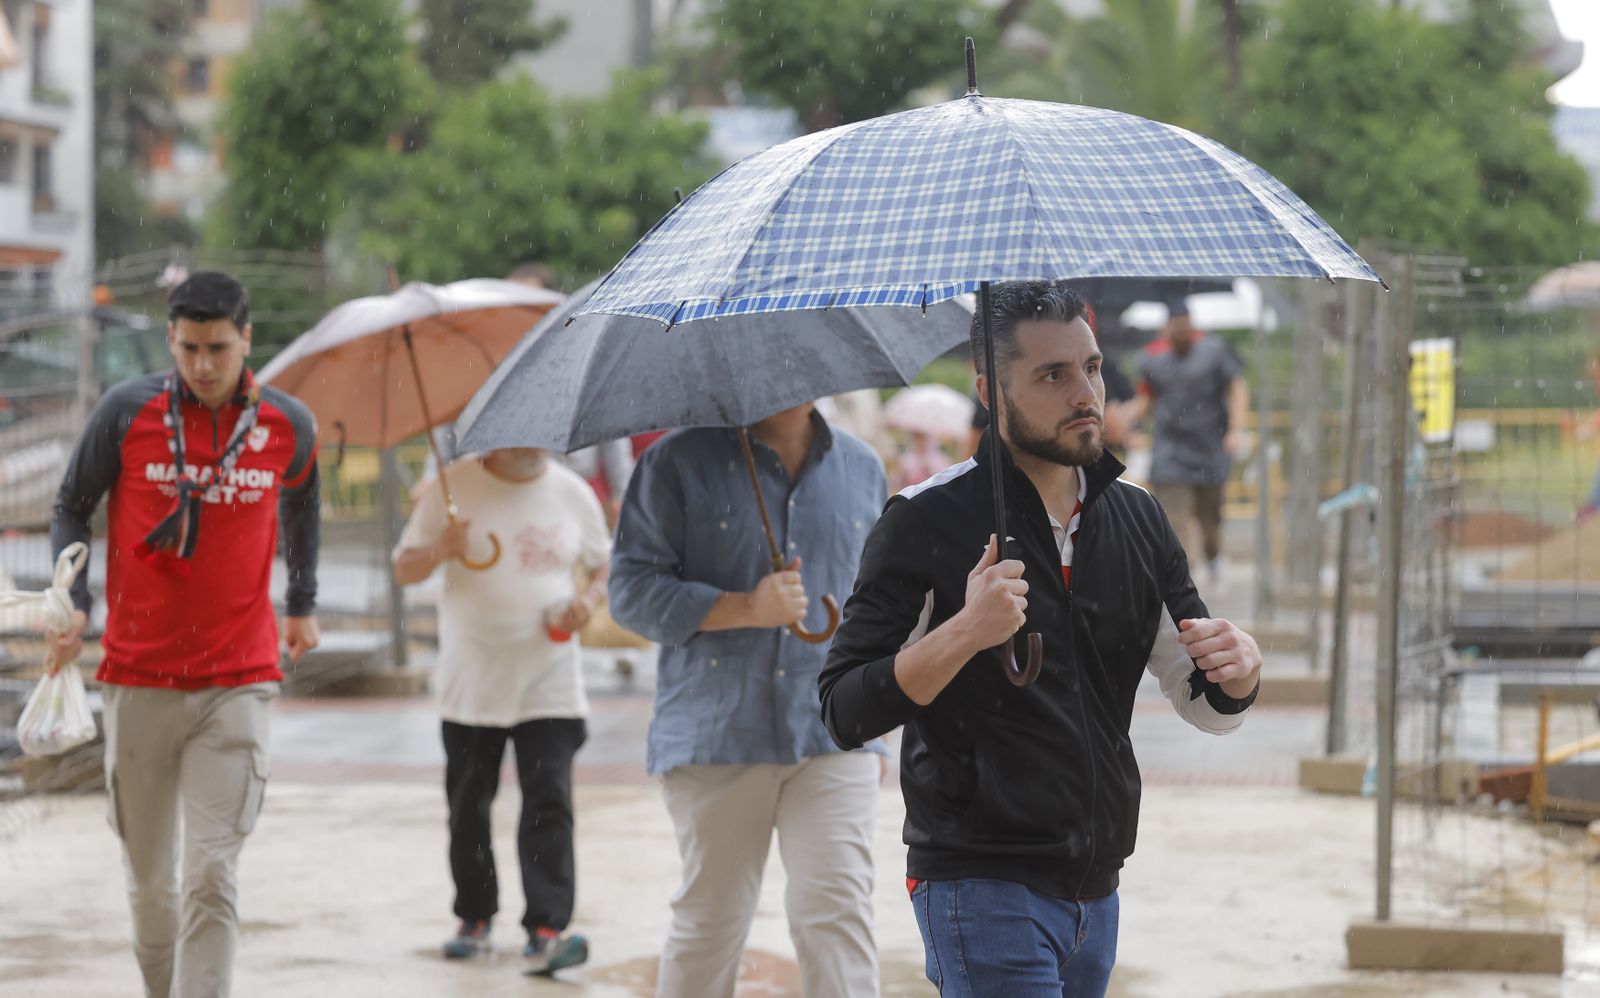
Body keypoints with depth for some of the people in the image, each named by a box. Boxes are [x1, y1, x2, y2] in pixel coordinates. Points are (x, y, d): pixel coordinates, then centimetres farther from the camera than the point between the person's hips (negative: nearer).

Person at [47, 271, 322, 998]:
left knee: (212, 876, -12)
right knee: (148, 877, 10)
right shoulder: (125, 413, -5)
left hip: (236, 684, -1)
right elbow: (72, 507, 8)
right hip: (138, 678, 1)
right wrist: (73, 600, -6)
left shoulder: (289, 426, 0)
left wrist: (303, 604, 25)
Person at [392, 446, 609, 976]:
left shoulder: (572, 494, 3)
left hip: (548, 685, 0)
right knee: (468, 807, 7)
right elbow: (404, 569, 0)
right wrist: (439, 550, -22)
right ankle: (474, 919, 23)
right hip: (471, 684, 0)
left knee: (549, 803, -10)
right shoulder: (454, 487, -2)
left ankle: (547, 930, -14)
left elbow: (605, 564, 16)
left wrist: (589, 599, -6)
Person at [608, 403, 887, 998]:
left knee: (836, 910, -12)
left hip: (831, 734, 2)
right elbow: (632, 590, -5)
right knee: (710, 921, 6)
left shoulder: (861, 468, 12)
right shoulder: (679, 464, 0)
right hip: (716, 739, -2)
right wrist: (745, 609, -17)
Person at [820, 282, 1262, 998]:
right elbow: (845, 714, -11)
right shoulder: (929, 522, -6)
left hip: (1095, 895, 6)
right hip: (982, 884, -6)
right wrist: (964, 633, -24)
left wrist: (1238, 665, -10)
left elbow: (1206, 708, 13)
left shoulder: (1137, 521, 11)